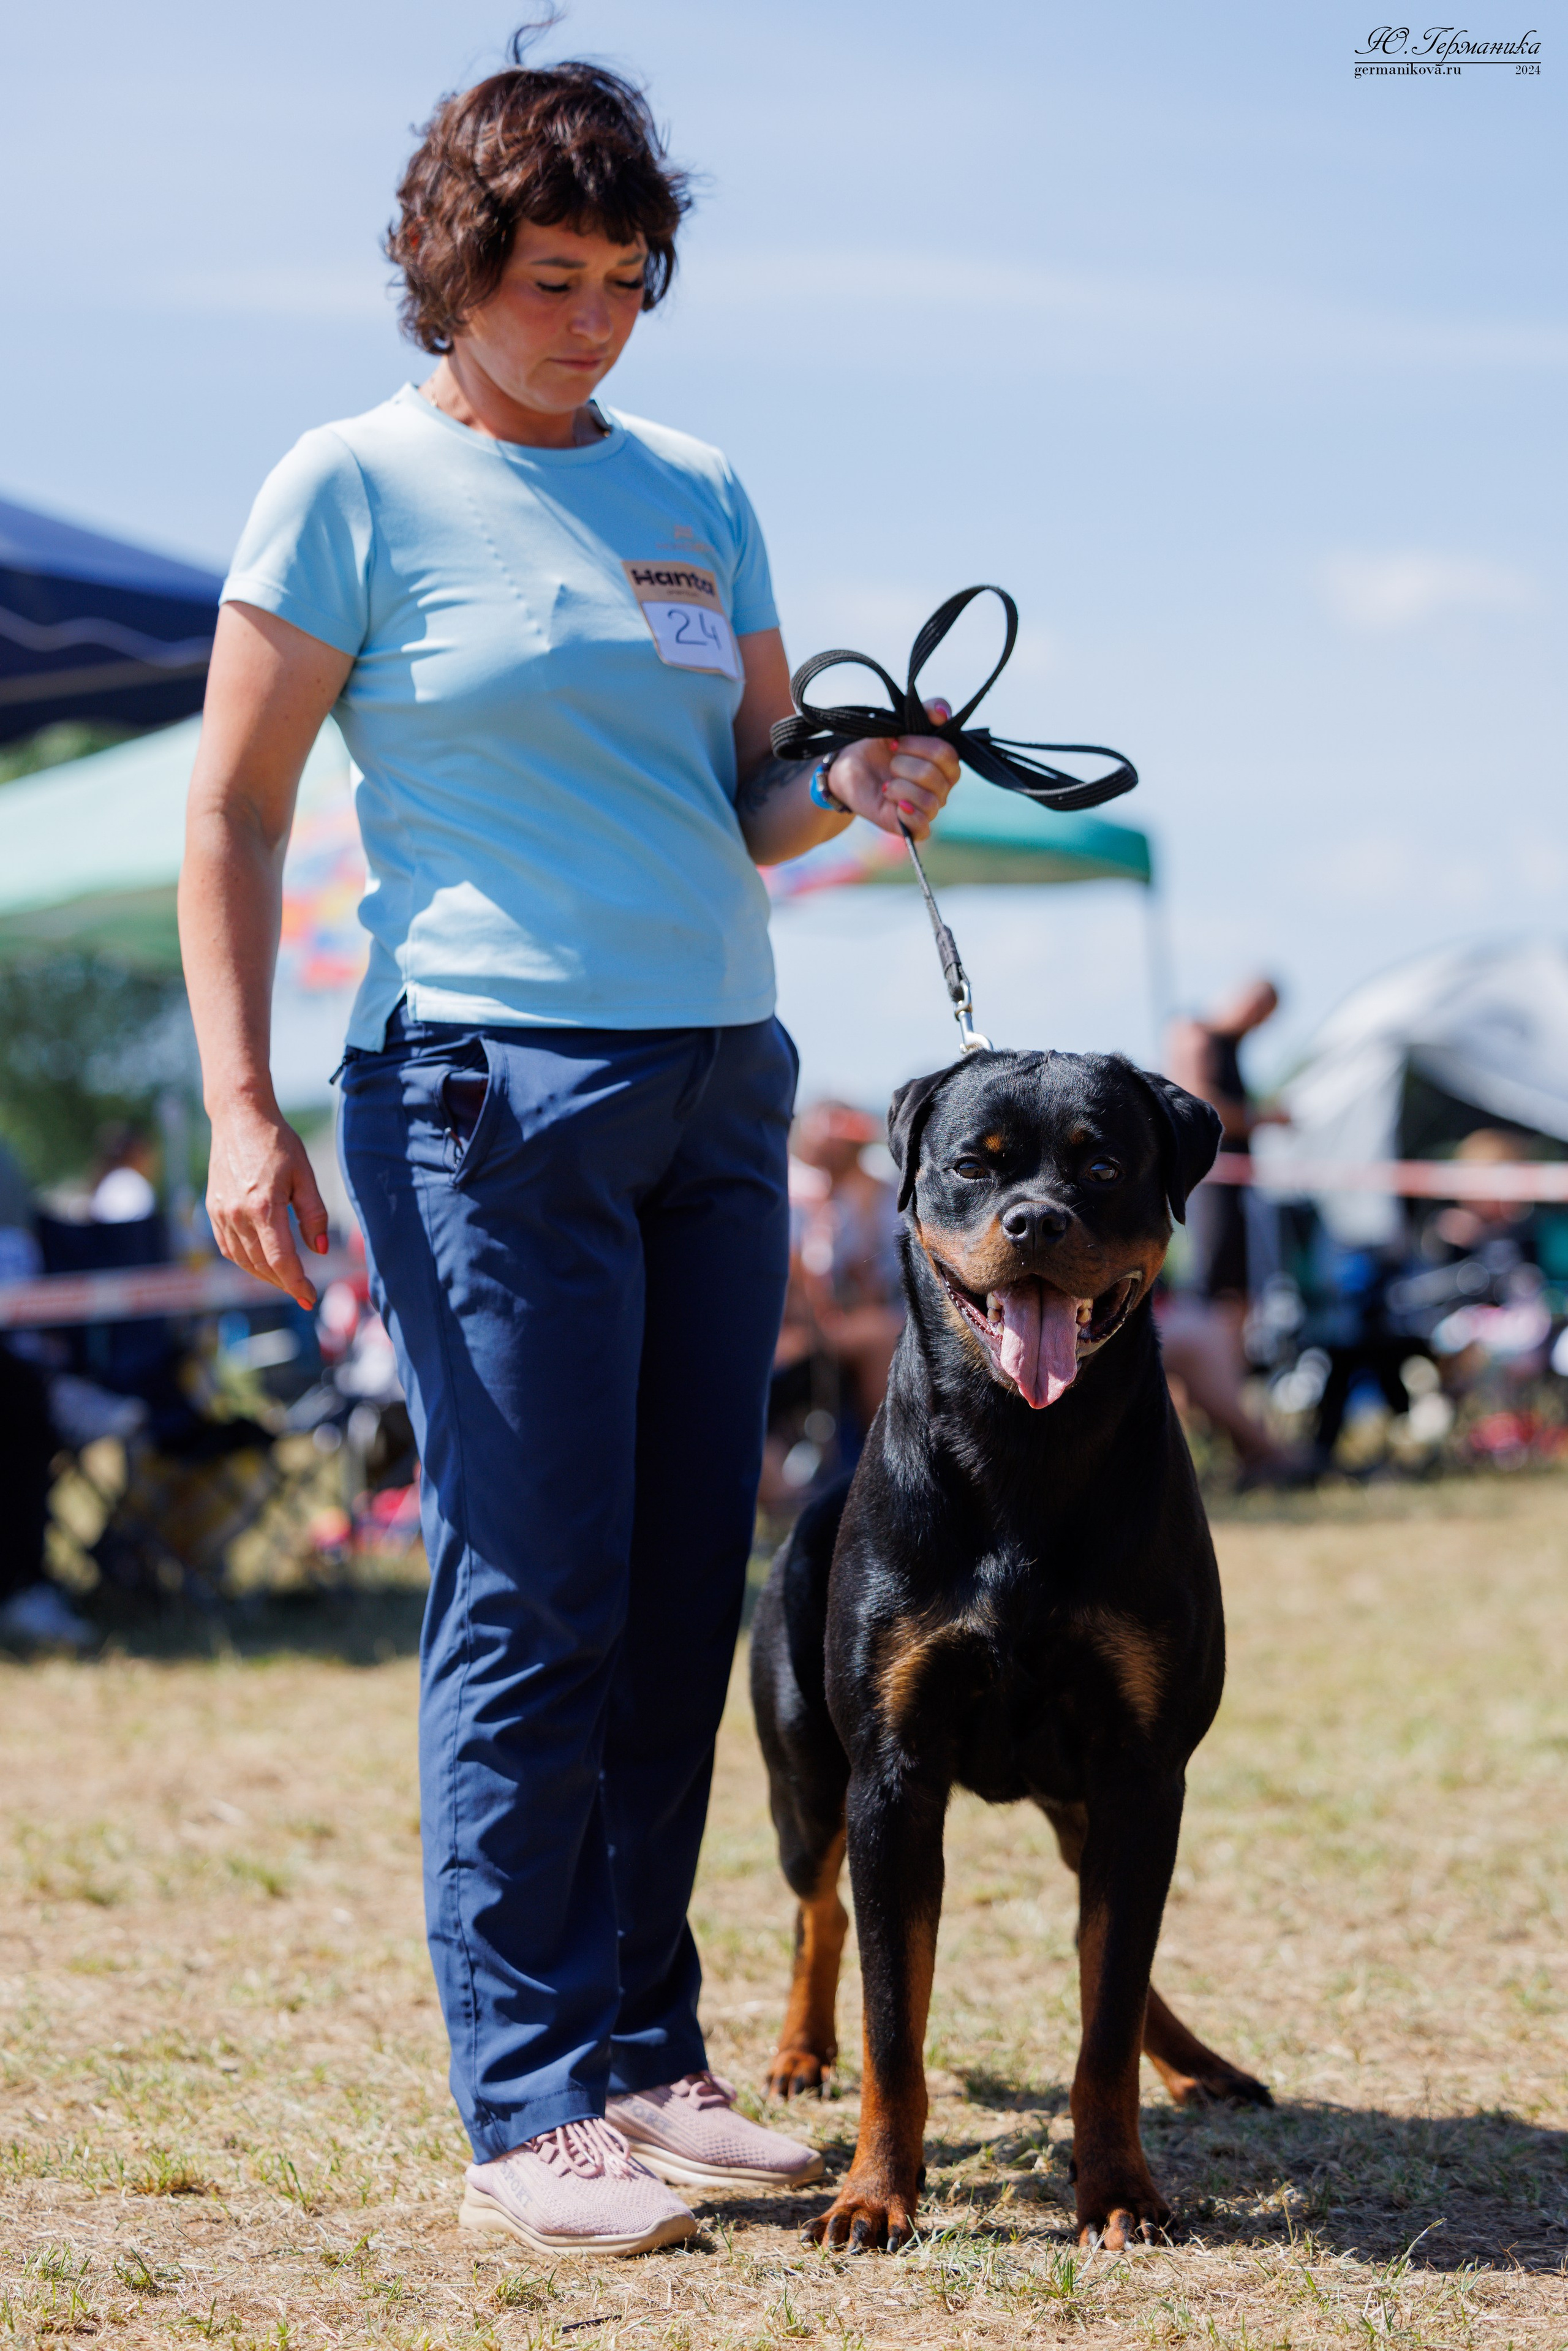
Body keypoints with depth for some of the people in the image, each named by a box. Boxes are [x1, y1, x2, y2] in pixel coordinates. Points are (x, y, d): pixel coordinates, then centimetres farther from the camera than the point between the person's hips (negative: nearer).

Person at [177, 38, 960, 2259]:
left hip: (721, 1080, 6)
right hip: (490, 1080, -5)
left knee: (686, 1593, 6)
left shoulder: (697, 492, 14)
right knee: (534, 1601, -6)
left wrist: (856, 792, -5)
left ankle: (647, 2053, 17)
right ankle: (531, 2107, 1)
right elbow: (233, 821, -2)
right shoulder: (355, 489, -1)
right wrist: (243, 1113, -10)